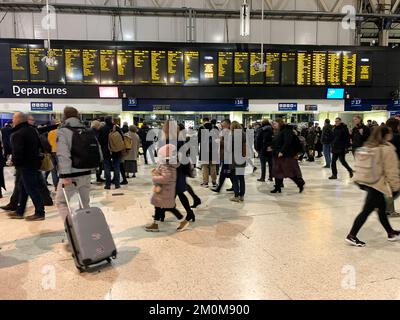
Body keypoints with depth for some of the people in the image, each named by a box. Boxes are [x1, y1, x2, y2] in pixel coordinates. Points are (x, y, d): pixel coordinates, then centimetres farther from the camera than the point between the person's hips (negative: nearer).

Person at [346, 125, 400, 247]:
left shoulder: (368, 147, 5)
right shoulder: (387, 149, -16)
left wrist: (362, 182, 19)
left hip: (366, 182, 8)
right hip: (378, 184, -8)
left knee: (382, 207, 21)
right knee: (366, 211, -1)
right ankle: (351, 236, 3)